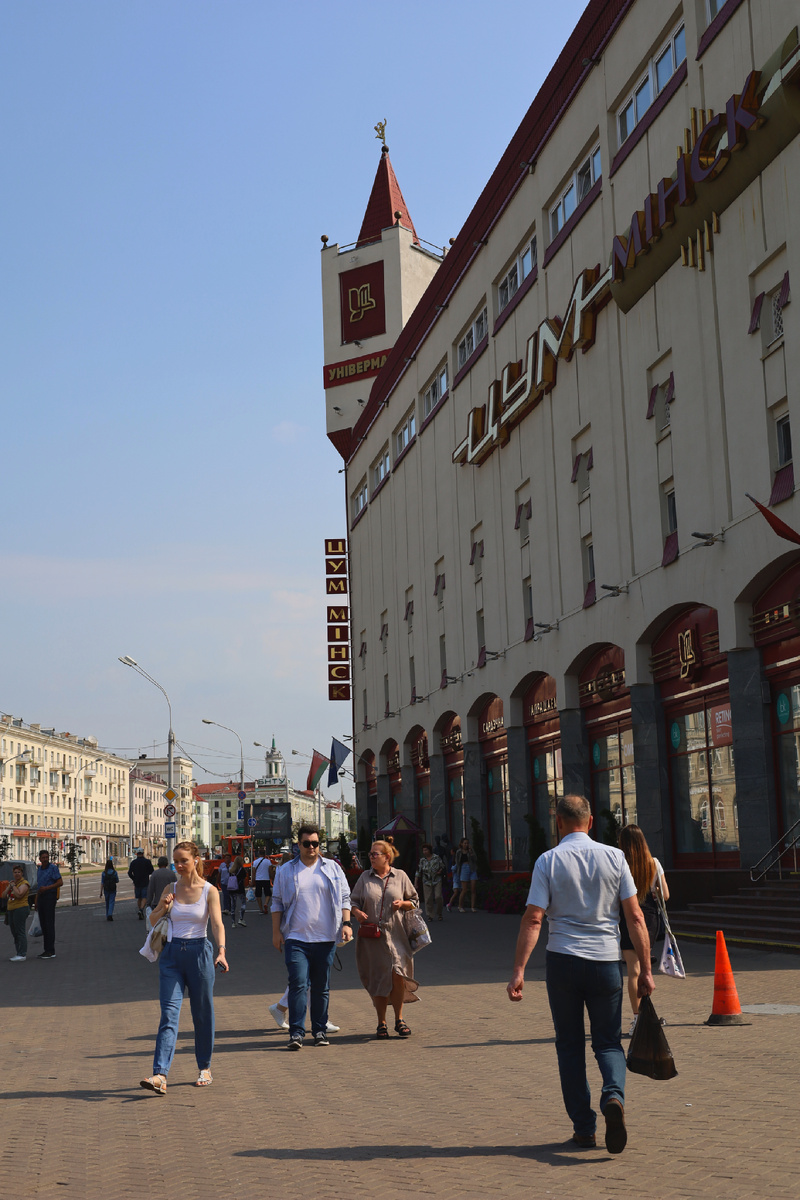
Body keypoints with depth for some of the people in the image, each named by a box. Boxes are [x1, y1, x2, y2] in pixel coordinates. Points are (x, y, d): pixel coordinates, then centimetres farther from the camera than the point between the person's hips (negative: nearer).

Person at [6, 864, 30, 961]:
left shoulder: (24, 883, -8)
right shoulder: (13, 882, 18)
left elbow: (19, 894, -23)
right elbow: (5, 896, 15)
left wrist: (13, 886, -11)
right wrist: (9, 886, 1)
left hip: (21, 909, -9)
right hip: (11, 910, 9)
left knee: (20, 932, -11)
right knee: (14, 932, 12)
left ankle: (22, 955, -13)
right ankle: (21, 952, 20)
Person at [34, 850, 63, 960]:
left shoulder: (53, 868, -7)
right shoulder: (39, 869, 16)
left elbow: (60, 882, -12)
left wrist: (46, 888, -21)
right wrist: (36, 901, 20)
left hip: (50, 896, -8)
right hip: (41, 897, 8)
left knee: (49, 924, -9)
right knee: (43, 924, 8)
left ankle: (51, 951, -8)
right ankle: (46, 949, 13)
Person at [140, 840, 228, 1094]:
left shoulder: (209, 891, -3)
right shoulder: (171, 889, 6)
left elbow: (218, 924, -13)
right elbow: (153, 921, 15)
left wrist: (221, 951, -30)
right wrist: (163, 907, -6)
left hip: (199, 953, -2)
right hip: (172, 953, 2)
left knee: (202, 1013, 8)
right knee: (169, 1013, -9)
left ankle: (204, 1067, 26)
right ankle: (160, 1075, -18)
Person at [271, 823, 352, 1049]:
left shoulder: (333, 869, 9)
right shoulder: (286, 871, 7)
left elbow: (344, 898, 11)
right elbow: (277, 902, 10)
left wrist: (346, 923, -1)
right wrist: (276, 931, 2)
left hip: (325, 938, 1)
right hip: (296, 938, -1)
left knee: (321, 987, 8)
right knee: (298, 984, -11)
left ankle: (320, 1031, 17)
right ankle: (296, 1033, -10)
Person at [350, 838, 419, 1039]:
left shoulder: (400, 876, 7)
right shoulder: (365, 877, 9)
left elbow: (414, 901, 13)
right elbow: (354, 901, 11)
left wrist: (403, 904, -7)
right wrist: (358, 912, -10)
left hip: (395, 934, -1)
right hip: (371, 936, 1)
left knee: (397, 975, -11)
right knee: (377, 979, 2)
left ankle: (399, 1020, 7)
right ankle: (381, 1024, 15)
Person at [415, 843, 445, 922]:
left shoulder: (436, 857, 1)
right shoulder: (422, 860, 6)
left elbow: (442, 866, 10)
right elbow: (418, 872, 7)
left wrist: (440, 871, -10)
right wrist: (416, 882, 3)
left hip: (437, 880, -2)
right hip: (427, 882, 2)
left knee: (438, 897, -10)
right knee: (428, 899, -3)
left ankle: (439, 914, 7)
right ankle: (430, 915, 6)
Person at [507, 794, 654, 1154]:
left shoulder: (548, 860, -2)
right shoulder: (614, 857, 2)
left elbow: (532, 919, -9)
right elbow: (635, 916, -1)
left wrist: (518, 970, -9)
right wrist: (645, 969, 3)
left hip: (563, 961, -1)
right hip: (606, 961, 1)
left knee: (570, 1045, 12)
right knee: (608, 1042, 11)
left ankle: (584, 1127, 11)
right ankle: (613, 1096, -17)